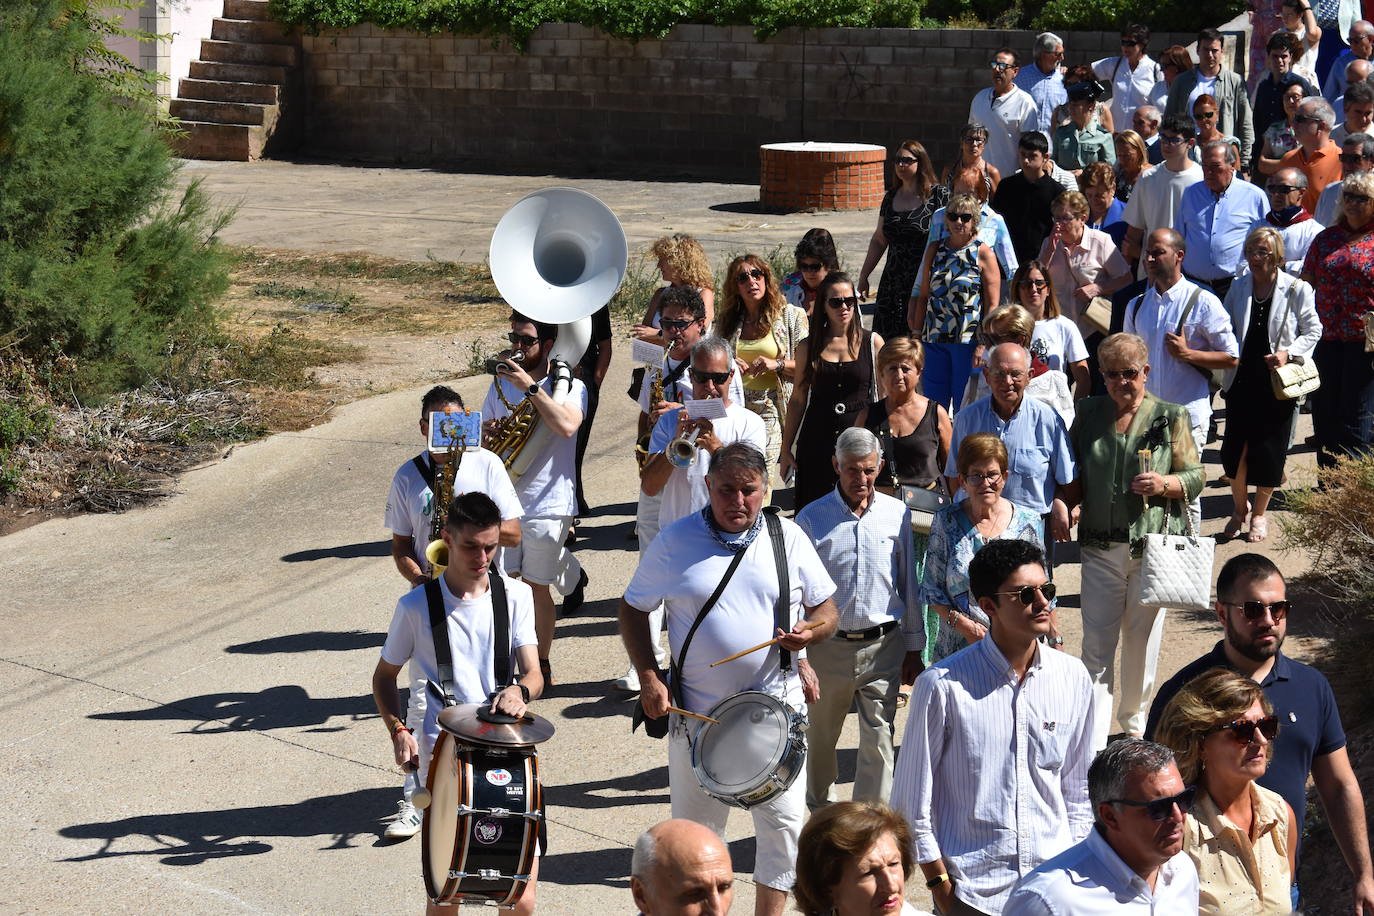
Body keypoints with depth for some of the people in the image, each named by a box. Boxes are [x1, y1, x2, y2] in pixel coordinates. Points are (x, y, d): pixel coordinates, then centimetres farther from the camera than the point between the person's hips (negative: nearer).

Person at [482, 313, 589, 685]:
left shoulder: (569, 386, -6)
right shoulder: (501, 384, 11)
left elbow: (567, 426, -27)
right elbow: (485, 431, 18)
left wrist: (530, 388, -26)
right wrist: (487, 435, -6)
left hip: (546, 505, -5)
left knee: (537, 588, 3)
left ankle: (541, 665, 19)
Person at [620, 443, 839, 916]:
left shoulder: (789, 539, 0)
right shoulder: (675, 541, -3)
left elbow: (825, 609, 9)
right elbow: (633, 608, 6)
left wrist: (811, 630, -14)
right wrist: (648, 677, -5)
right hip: (697, 715, 0)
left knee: (784, 825, 1)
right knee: (693, 832, 10)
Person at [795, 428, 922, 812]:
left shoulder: (896, 514, 2)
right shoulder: (812, 519, -4)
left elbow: (909, 584, 9)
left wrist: (913, 648, 10)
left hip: (883, 646, 0)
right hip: (828, 646, 0)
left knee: (878, 742, -1)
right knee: (820, 737, 15)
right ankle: (822, 812, 38)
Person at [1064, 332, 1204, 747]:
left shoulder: (1170, 418, -1)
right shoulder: (1089, 413, 6)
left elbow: (1196, 477, 1)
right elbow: (1073, 475, 14)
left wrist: (1165, 484, -18)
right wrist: (1066, 507, -4)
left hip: (1152, 546, -1)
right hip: (1099, 546, 1)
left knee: (1142, 638, 12)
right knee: (1097, 644, -3)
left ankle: (1133, 719, 33)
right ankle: (1092, 739, -2)